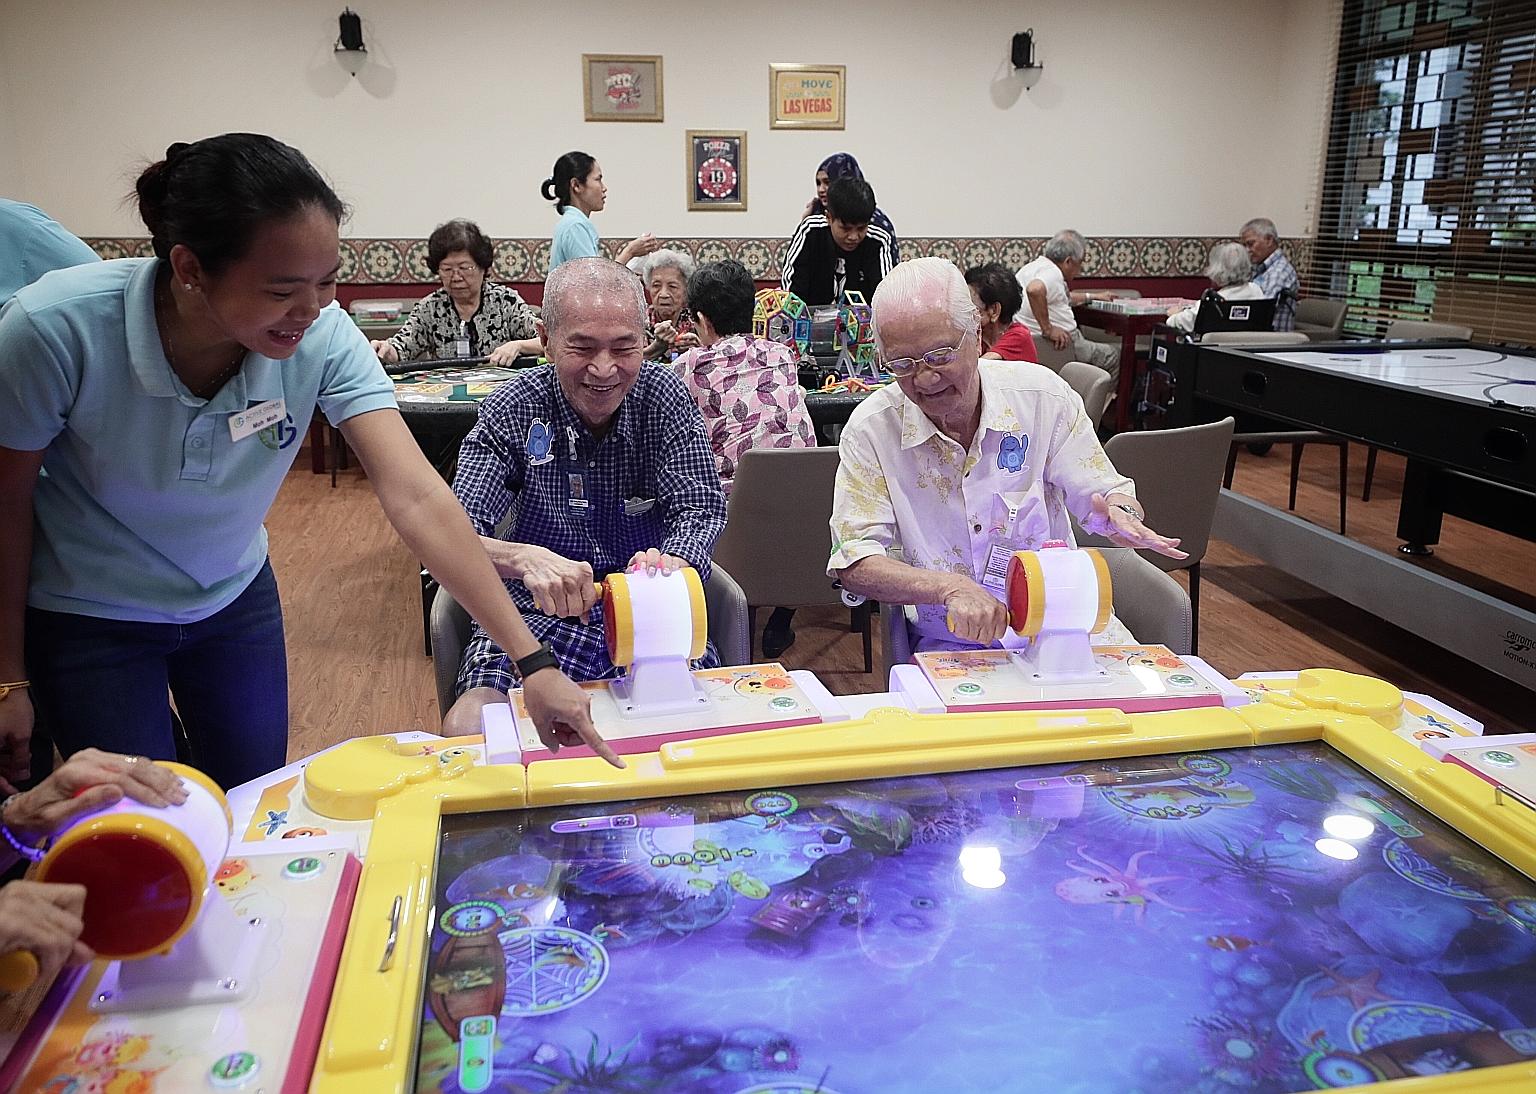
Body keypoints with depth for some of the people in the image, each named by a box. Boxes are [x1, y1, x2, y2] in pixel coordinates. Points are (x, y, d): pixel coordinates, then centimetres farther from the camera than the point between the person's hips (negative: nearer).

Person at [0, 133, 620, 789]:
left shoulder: (323, 336, -25)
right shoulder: (56, 329, -30)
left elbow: (416, 496, -32)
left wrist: (532, 660, -38)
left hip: (235, 595, 3)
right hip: (86, 615, -2)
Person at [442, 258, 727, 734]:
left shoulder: (664, 396, -3)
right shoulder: (514, 410, -7)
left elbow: (700, 509, -10)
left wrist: (669, 564, -34)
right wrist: (525, 559, -39)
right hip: (541, 615, -1)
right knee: (466, 727, -27)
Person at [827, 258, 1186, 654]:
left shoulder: (1042, 394, -3)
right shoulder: (870, 430, -7)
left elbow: (1105, 492, 5)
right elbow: (853, 564, -11)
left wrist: (1120, 514, -21)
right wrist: (950, 588, -28)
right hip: (949, 645, 0)